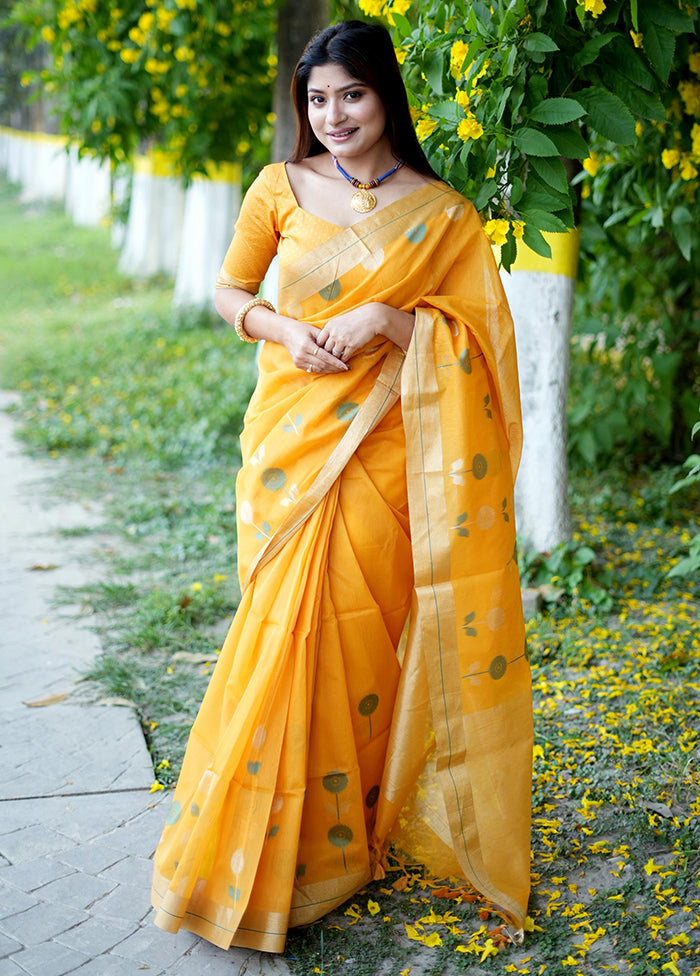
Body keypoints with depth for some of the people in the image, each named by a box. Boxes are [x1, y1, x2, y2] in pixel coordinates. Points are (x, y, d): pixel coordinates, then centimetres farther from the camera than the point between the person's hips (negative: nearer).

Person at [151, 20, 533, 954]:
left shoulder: (441, 214, 1)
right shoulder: (282, 188, 5)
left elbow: (472, 338, -1)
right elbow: (230, 291, 13)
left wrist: (385, 318, -16)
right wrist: (286, 329, -7)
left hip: (380, 447, -1)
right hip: (291, 436, 1)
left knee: (360, 629, 0)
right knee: (287, 624, -1)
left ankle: (357, 824, 22)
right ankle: (274, 842, 15)